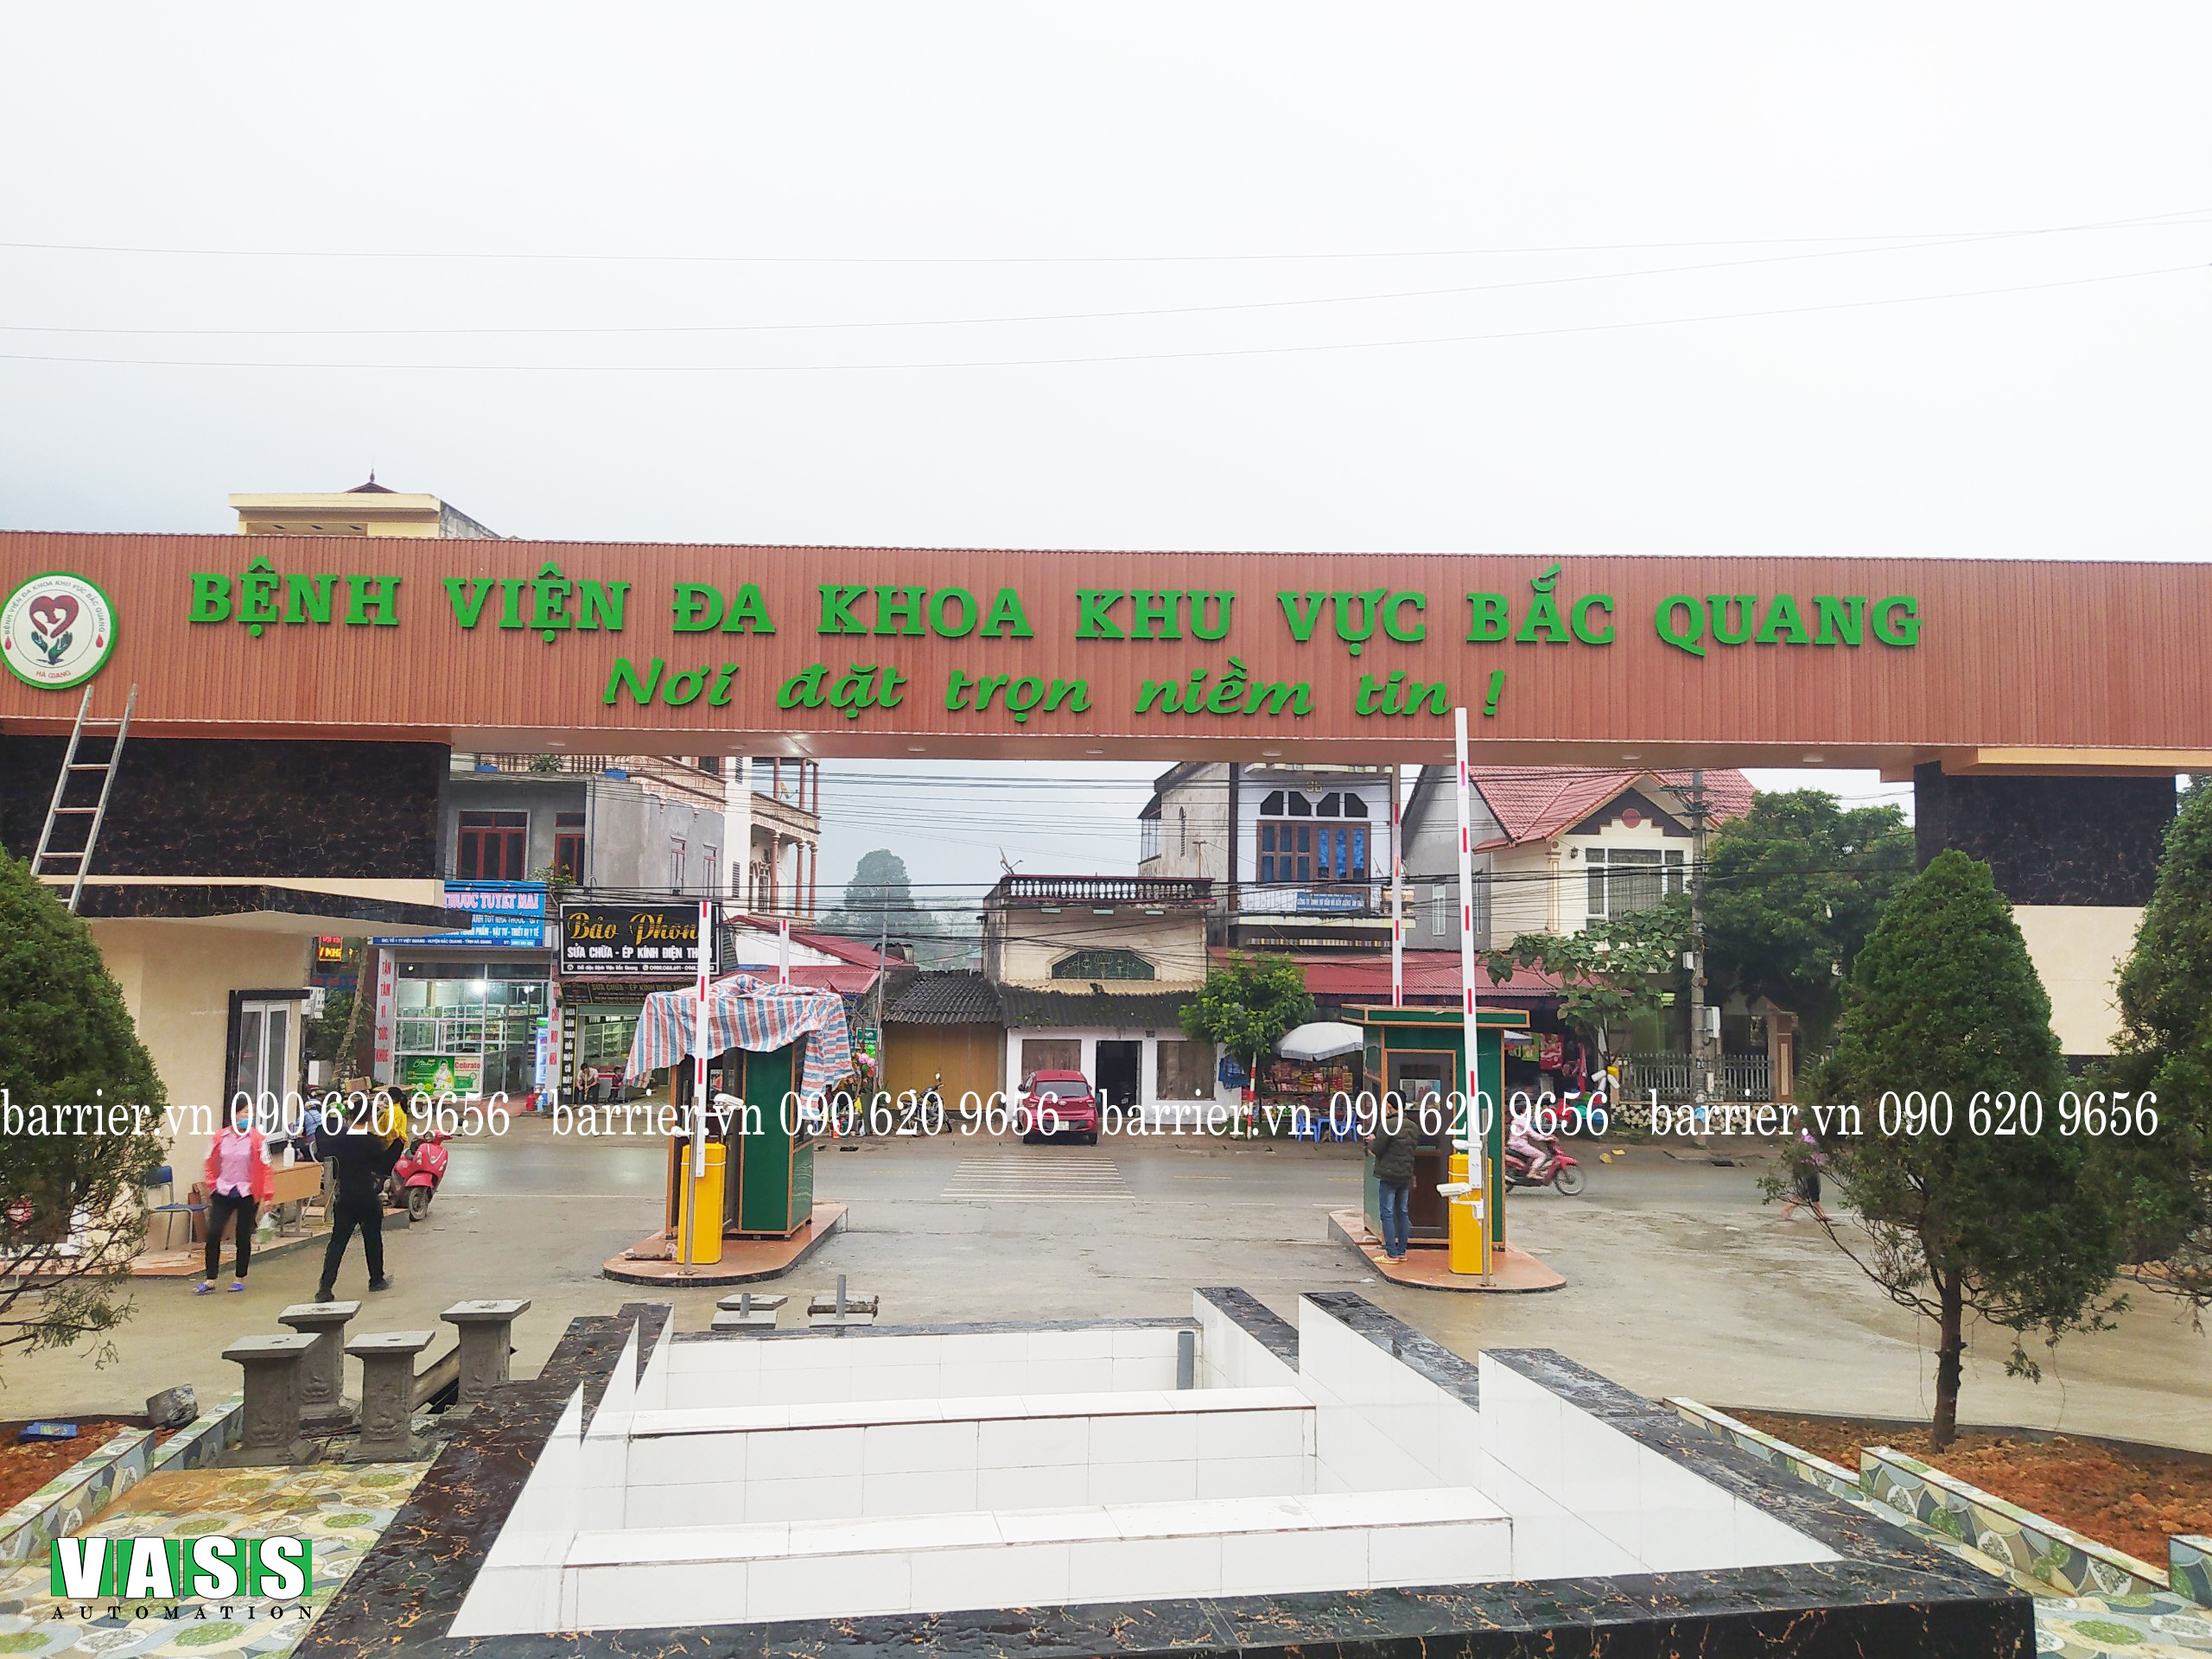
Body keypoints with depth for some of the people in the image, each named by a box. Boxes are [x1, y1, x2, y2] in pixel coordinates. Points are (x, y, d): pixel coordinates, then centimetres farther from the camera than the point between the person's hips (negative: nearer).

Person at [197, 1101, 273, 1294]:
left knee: (244, 1237, 7)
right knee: (213, 1234, -5)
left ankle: (240, 1279, 20)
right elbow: (211, 1163, 13)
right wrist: (212, 1185, 5)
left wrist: (268, 1195, -9)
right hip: (223, 1192, 2)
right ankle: (209, 1280, 5)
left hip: (247, 1194, -2)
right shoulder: (220, 1138, 0)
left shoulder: (256, 1139, -6)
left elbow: (265, 1167, -6)